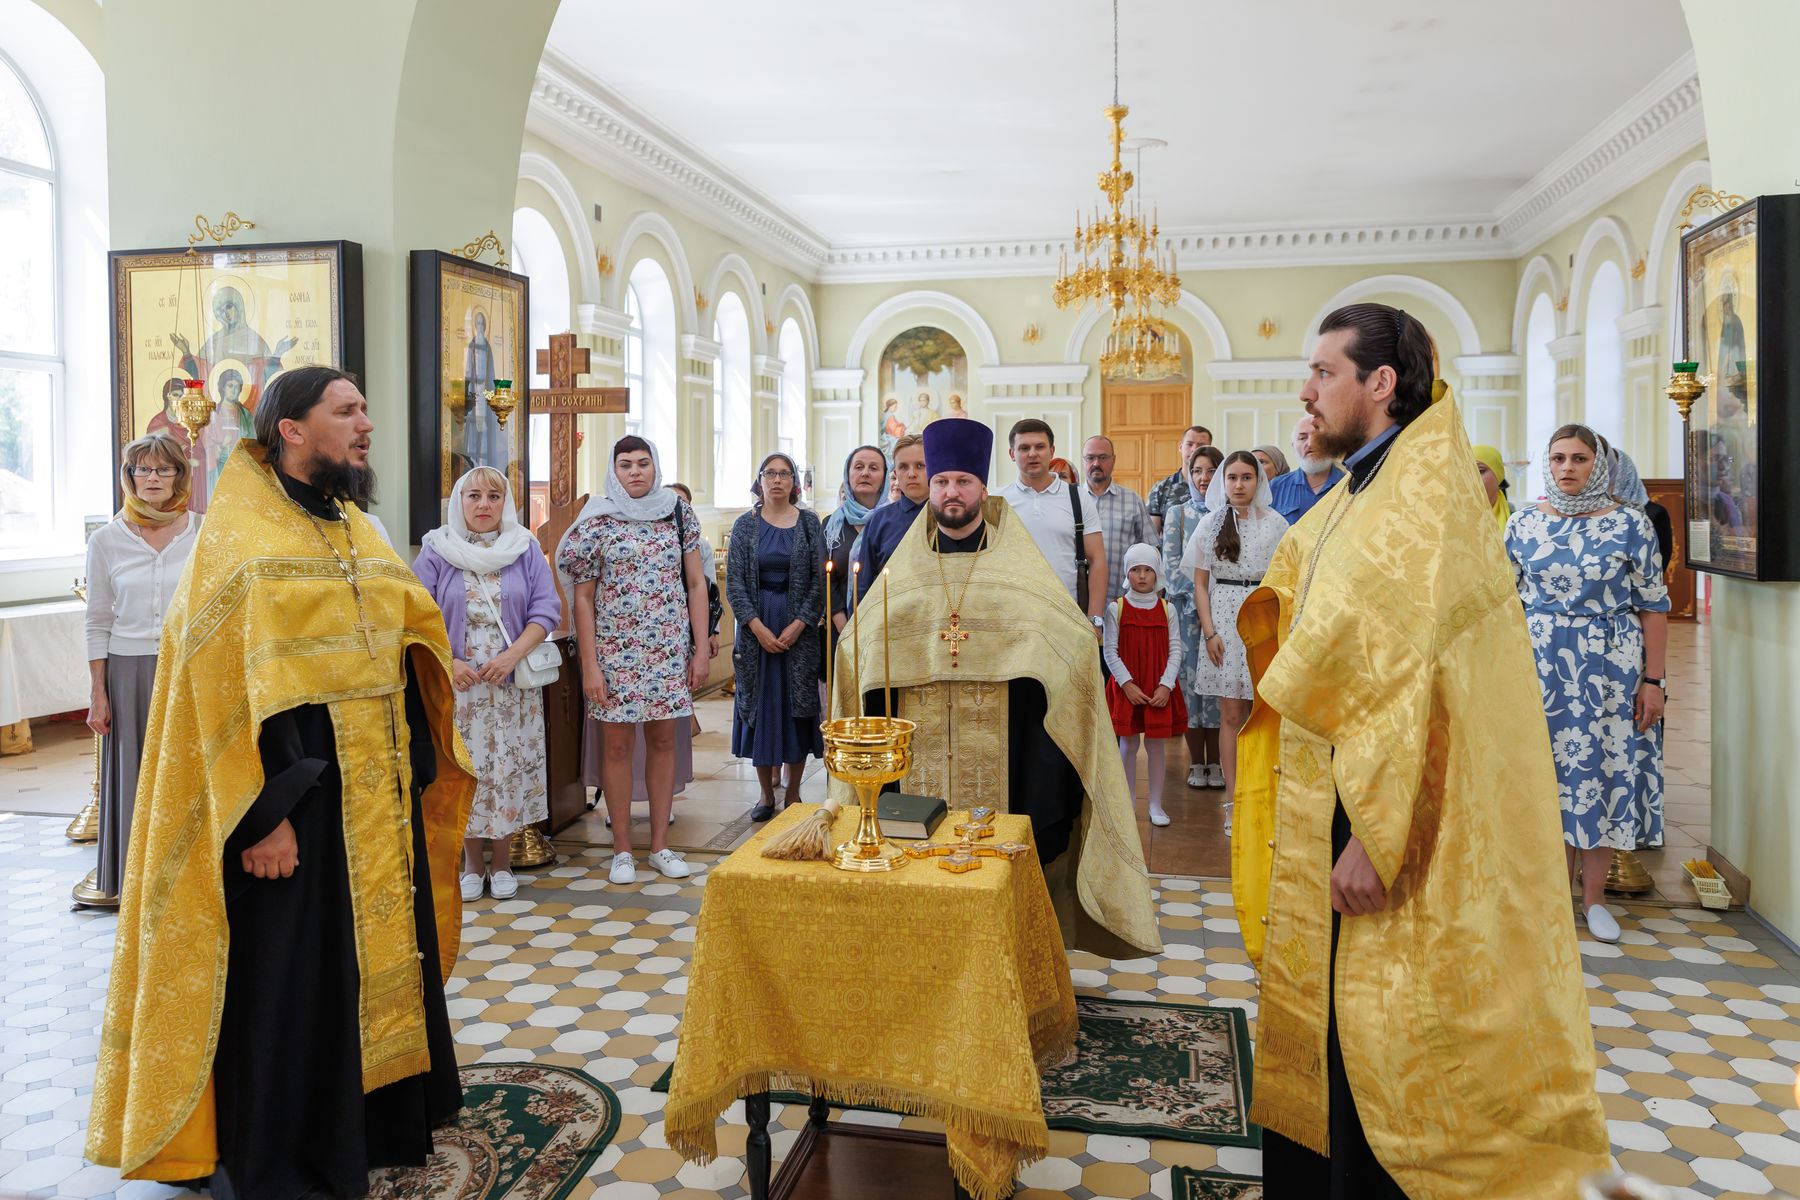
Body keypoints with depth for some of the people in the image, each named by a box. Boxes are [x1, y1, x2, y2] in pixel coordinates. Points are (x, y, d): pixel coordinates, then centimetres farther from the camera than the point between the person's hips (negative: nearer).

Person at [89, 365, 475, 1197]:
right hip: (290, 799, -7)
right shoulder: (238, 539, -10)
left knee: (381, 958, 14)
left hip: (377, 796, 7)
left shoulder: (356, 534, 13)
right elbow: (230, 687, -17)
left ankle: (377, 1122, 31)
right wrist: (263, 813, -21)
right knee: (288, 981, 3)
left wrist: (418, 772, 9)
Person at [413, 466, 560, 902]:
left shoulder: (525, 550, 4)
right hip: (457, 685, 0)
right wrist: (447, 662, -15)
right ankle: (472, 862, 19)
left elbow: (546, 611, -2)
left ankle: (502, 861, 17)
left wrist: (513, 655, -15)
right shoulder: (436, 552, 3)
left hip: (513, 685, 0)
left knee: (509, 768, 2)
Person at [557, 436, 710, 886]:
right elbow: (583, 598, -3)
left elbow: (695, 584, 6)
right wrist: (590, 665, -9)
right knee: (617, 744, 3)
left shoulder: (679, 514, 5)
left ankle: (660, 844, 18)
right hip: (615, 649, -2)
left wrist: (702, 649, 1)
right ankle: (622, 850, 14)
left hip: (670, 648, 2)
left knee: (663, 740, 7)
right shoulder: (597, 521, -2)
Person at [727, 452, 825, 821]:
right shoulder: (746, 525, 3)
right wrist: (757, 627, -12)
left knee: (798, 706, 2)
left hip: (798, 628, 0)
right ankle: (767, 794, 14)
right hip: (756, 628, 1)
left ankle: (793, 793, 13)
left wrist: (798, 625, -12)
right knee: (760, 705, 4)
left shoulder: (809, 523, 2)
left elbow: (820, 579, -2)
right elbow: (734, 581, -1)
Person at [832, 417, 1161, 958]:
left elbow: (1072, 641, 1)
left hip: (999, 745, -2)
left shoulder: (1017, 565, 5)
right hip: (920, 745, 2)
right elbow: (858, 646, 11)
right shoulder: (906, 566, 11)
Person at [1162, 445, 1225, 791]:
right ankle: (1196, 762, 8)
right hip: (1187, 607, 0)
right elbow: (1171, 561, 2)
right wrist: (1199, 595, -10)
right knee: (1190, 675, 0)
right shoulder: (1177, 513, 9)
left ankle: (1215, 762, 8)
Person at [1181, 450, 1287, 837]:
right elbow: (1200, 583, 5)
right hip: (1225, 621, 0)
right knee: (1231, 714, 1)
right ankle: (1234, 801, 6)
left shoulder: (1275, 523, 4)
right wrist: (1209, 632, -3)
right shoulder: (1211, 524, 5)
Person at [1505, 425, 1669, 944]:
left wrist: (1652, 681, -6)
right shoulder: (1523, 523, 4)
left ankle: (1594, 895, 16)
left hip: (1610, 670, -1)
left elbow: (1653, 608, -1)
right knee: (1550, 771, 5)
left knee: (1603, 772, 3)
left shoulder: (1631, 524, -2)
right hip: (1540, 669, 1)